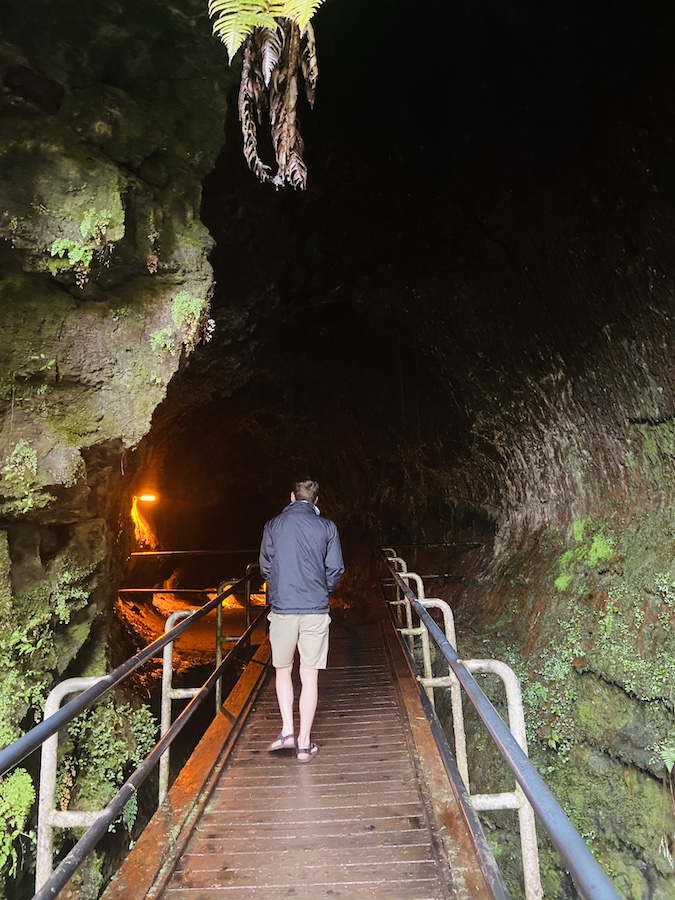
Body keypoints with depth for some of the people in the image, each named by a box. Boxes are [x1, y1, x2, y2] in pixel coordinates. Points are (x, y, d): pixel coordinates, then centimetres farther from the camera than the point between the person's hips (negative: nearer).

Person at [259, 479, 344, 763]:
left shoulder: (273, 525, 2)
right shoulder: (327, 527, 0)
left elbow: (265, 566, 6)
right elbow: (335, 569, 1)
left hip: (282, 609, 0)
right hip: (316, 611, 0)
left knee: (283, 670, 18)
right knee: (309, 676, 8)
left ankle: (287, 730, 9)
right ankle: (304, 743, 14)